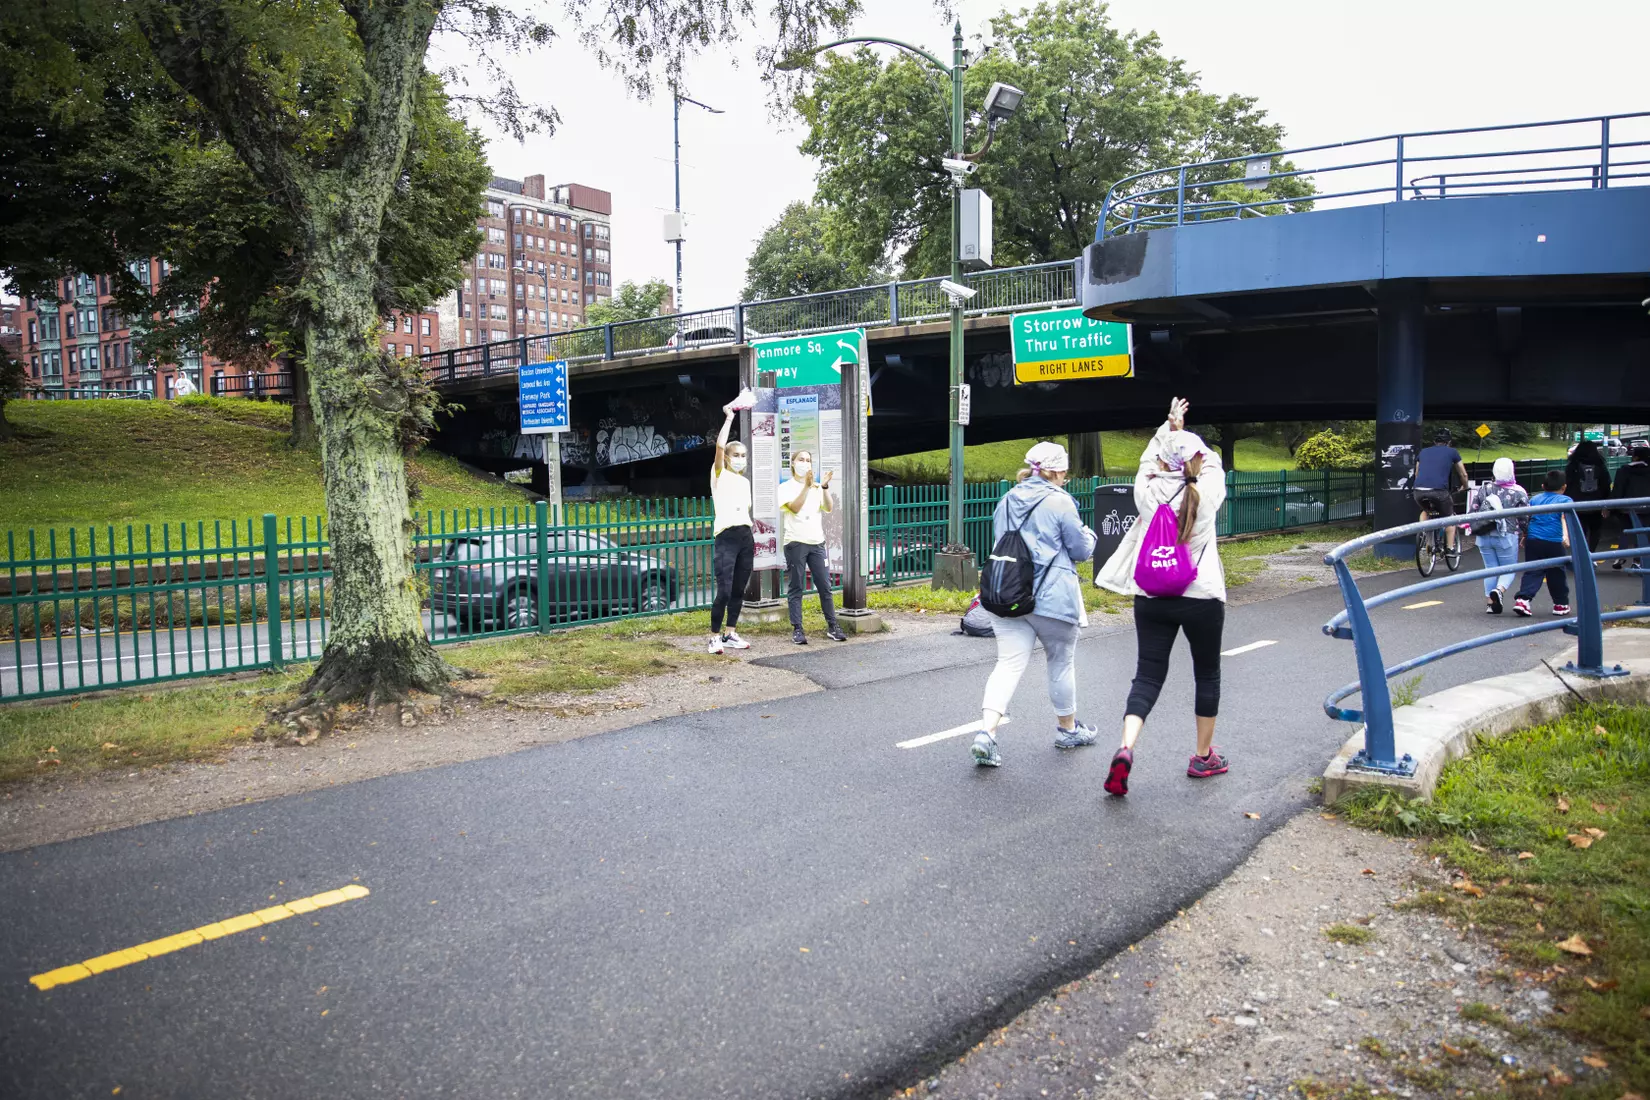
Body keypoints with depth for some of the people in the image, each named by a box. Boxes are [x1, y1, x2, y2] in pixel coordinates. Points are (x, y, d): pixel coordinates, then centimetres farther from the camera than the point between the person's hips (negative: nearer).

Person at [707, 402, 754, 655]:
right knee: (724, 592, -10)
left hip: (745, 538, 6)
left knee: (738, 591, 8)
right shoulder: (720, 475, 0)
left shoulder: (745, 481, 18)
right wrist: (729, 417, -11)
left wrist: (753, 536, 16)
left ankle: (730, 634, 17)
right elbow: (720, 446, -15)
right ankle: (714, 637, 0)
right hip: (726, 538, -6)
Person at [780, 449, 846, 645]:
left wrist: (825, 487, -13)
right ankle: (797, 629, 3)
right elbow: (795, 507, -14)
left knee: (825, 586, 4)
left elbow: (828, 508, -1)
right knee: (796, 588, 0)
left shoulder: (817, 487, 12)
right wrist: (806, 485, -20)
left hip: (817, 542, 4)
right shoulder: (786, 487, 2)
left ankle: (832, 626, 10)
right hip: (796, 543, -3)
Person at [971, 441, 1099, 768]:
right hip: (1052, 599, -4)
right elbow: (1081, 550, -2)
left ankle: (987, 732, -19)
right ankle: (1068, 729, 33)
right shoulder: (1059, 502, -8)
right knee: (1061, 662, 15)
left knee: (1009, 664, -1)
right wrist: (1089, 535, 19)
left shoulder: (1007, 501, 11)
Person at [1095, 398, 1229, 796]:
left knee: (1148, 675, 5)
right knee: (1207, 674, 17)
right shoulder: (1206, 493, -8)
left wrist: (1169, 428, 29)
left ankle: (1126, 747, -17)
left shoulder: (1147, 491, -4)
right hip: (1201, 598, -1)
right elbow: (1214, 465, 15)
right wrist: (1187, 437, 26)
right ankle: (1203, 757, 27)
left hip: (1151, 599, 2)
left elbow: (1149, 458, 18)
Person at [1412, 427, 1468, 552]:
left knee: (1425, 511, 35)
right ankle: (1450, 548, 17)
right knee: (1449, 518, 22)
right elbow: (1463, 474, 26)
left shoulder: (1423, 452, 24)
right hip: (1439, 490, -3)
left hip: (1419, 491, 3)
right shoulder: (1452, 452, 16)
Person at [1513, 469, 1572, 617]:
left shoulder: (1534, 499, 14)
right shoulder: (1564, 500, 3)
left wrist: (1524, 537, 26)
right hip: (1554, 543, -3)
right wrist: (1565, 535, -26)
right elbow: (1564, 517, -14)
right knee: (1557, 574, 11)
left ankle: (1523, 599, -14)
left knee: (1532, 572, 4)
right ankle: (1561, 604, 23)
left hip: (1533, 540, 3)